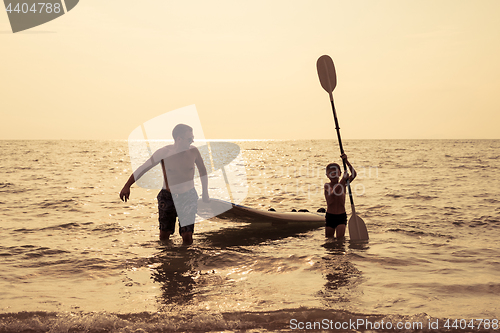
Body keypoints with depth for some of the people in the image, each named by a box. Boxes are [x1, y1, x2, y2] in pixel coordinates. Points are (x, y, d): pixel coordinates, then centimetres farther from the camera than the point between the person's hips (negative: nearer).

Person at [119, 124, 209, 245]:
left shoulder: (193, 151, -8)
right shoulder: (164, 152, -13)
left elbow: (202, 170, 11)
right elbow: (143, 169, -3)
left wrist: (205, 192, 16)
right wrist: (127, 186, -5)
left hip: (189, 197, 0)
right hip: (168, 197, 0)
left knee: (187, 237, -10)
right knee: (164, 237, 2)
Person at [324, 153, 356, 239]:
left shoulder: (343, 184, 1)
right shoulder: (327, 185, -5)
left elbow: (354, 174, -12)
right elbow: (333, 193, -26)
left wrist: (346, 161, -21)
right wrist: (343, 180, -35)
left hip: (341, 217, 0)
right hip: (330, 217, 0)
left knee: (340, 238, -13)